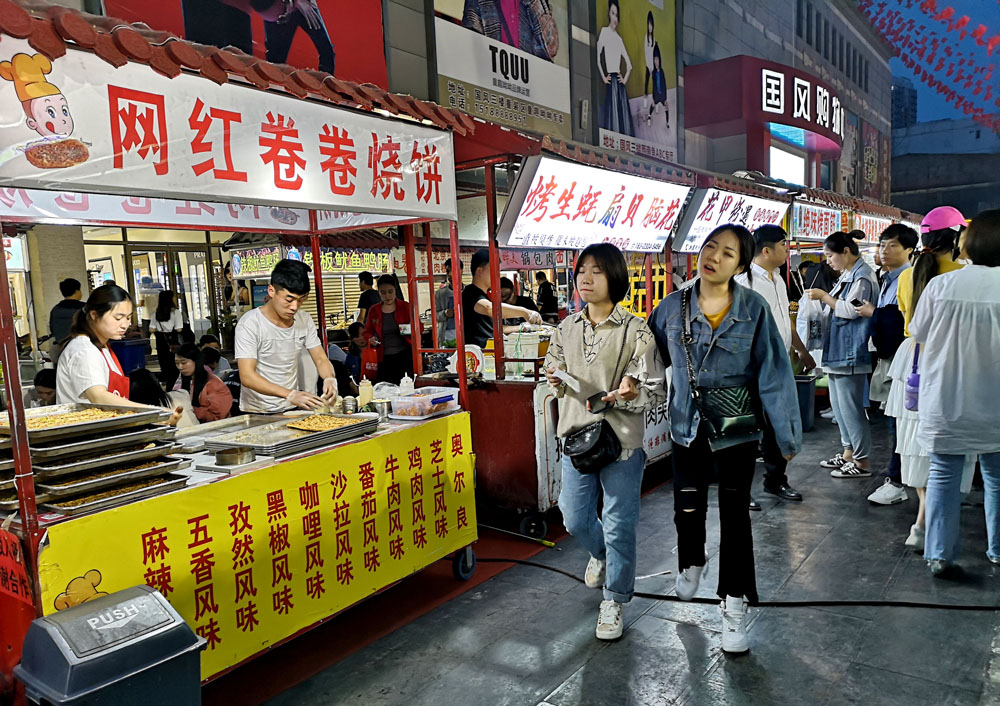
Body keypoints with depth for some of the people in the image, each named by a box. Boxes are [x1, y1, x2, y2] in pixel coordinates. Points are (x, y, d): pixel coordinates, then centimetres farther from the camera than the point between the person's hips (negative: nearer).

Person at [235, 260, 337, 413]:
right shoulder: (250, 324, -12)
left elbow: (321, 359, 7)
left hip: (292, 409, 5)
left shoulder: (304, 320, 4)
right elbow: (247, 377, -19)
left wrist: (330, 379, -17)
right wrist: (290, 395, -31)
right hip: (257, 414, -4)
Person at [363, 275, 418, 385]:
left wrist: (410, 330, -14)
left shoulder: (406, 307, 4)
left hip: (406, 356, -2)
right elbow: (368, 332, 19)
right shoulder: (373, 310, 11)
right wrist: (371, 339, -3)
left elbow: (419, 327, 8)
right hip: (385, 358, 2)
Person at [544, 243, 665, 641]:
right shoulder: (567, 329, 4)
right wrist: (557, 381, -8)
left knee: (619, 526, 5)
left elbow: (657, 391, -8)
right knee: (575, 519, 14)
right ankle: (600, 555, 48)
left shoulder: (636, 331, -9)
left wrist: (632, 393, -29)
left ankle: (615, 600, 27)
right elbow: (553, 372, 16)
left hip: (622, 441, -4)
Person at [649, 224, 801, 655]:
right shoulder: (672, 308, -3)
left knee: (734, 515, 5)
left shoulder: (754, 309, -9)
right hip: (688, 425, 2)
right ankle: (691, 564, 45)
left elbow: (773, 373, -9)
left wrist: (787, 436, -7)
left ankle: (734, 608, 22)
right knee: (688, 509, 10)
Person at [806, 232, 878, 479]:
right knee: (838, 404, 16)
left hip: (850, 352, -11)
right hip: (837, 350, 11)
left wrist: (824, 296, -13)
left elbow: (851, 310, -21)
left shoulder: (862, 275, -14)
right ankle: (849, 452, 27)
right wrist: (823, 301, 10)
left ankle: (861, 462, 3)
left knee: (850, 407, -5)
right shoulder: (847, 274, 16)